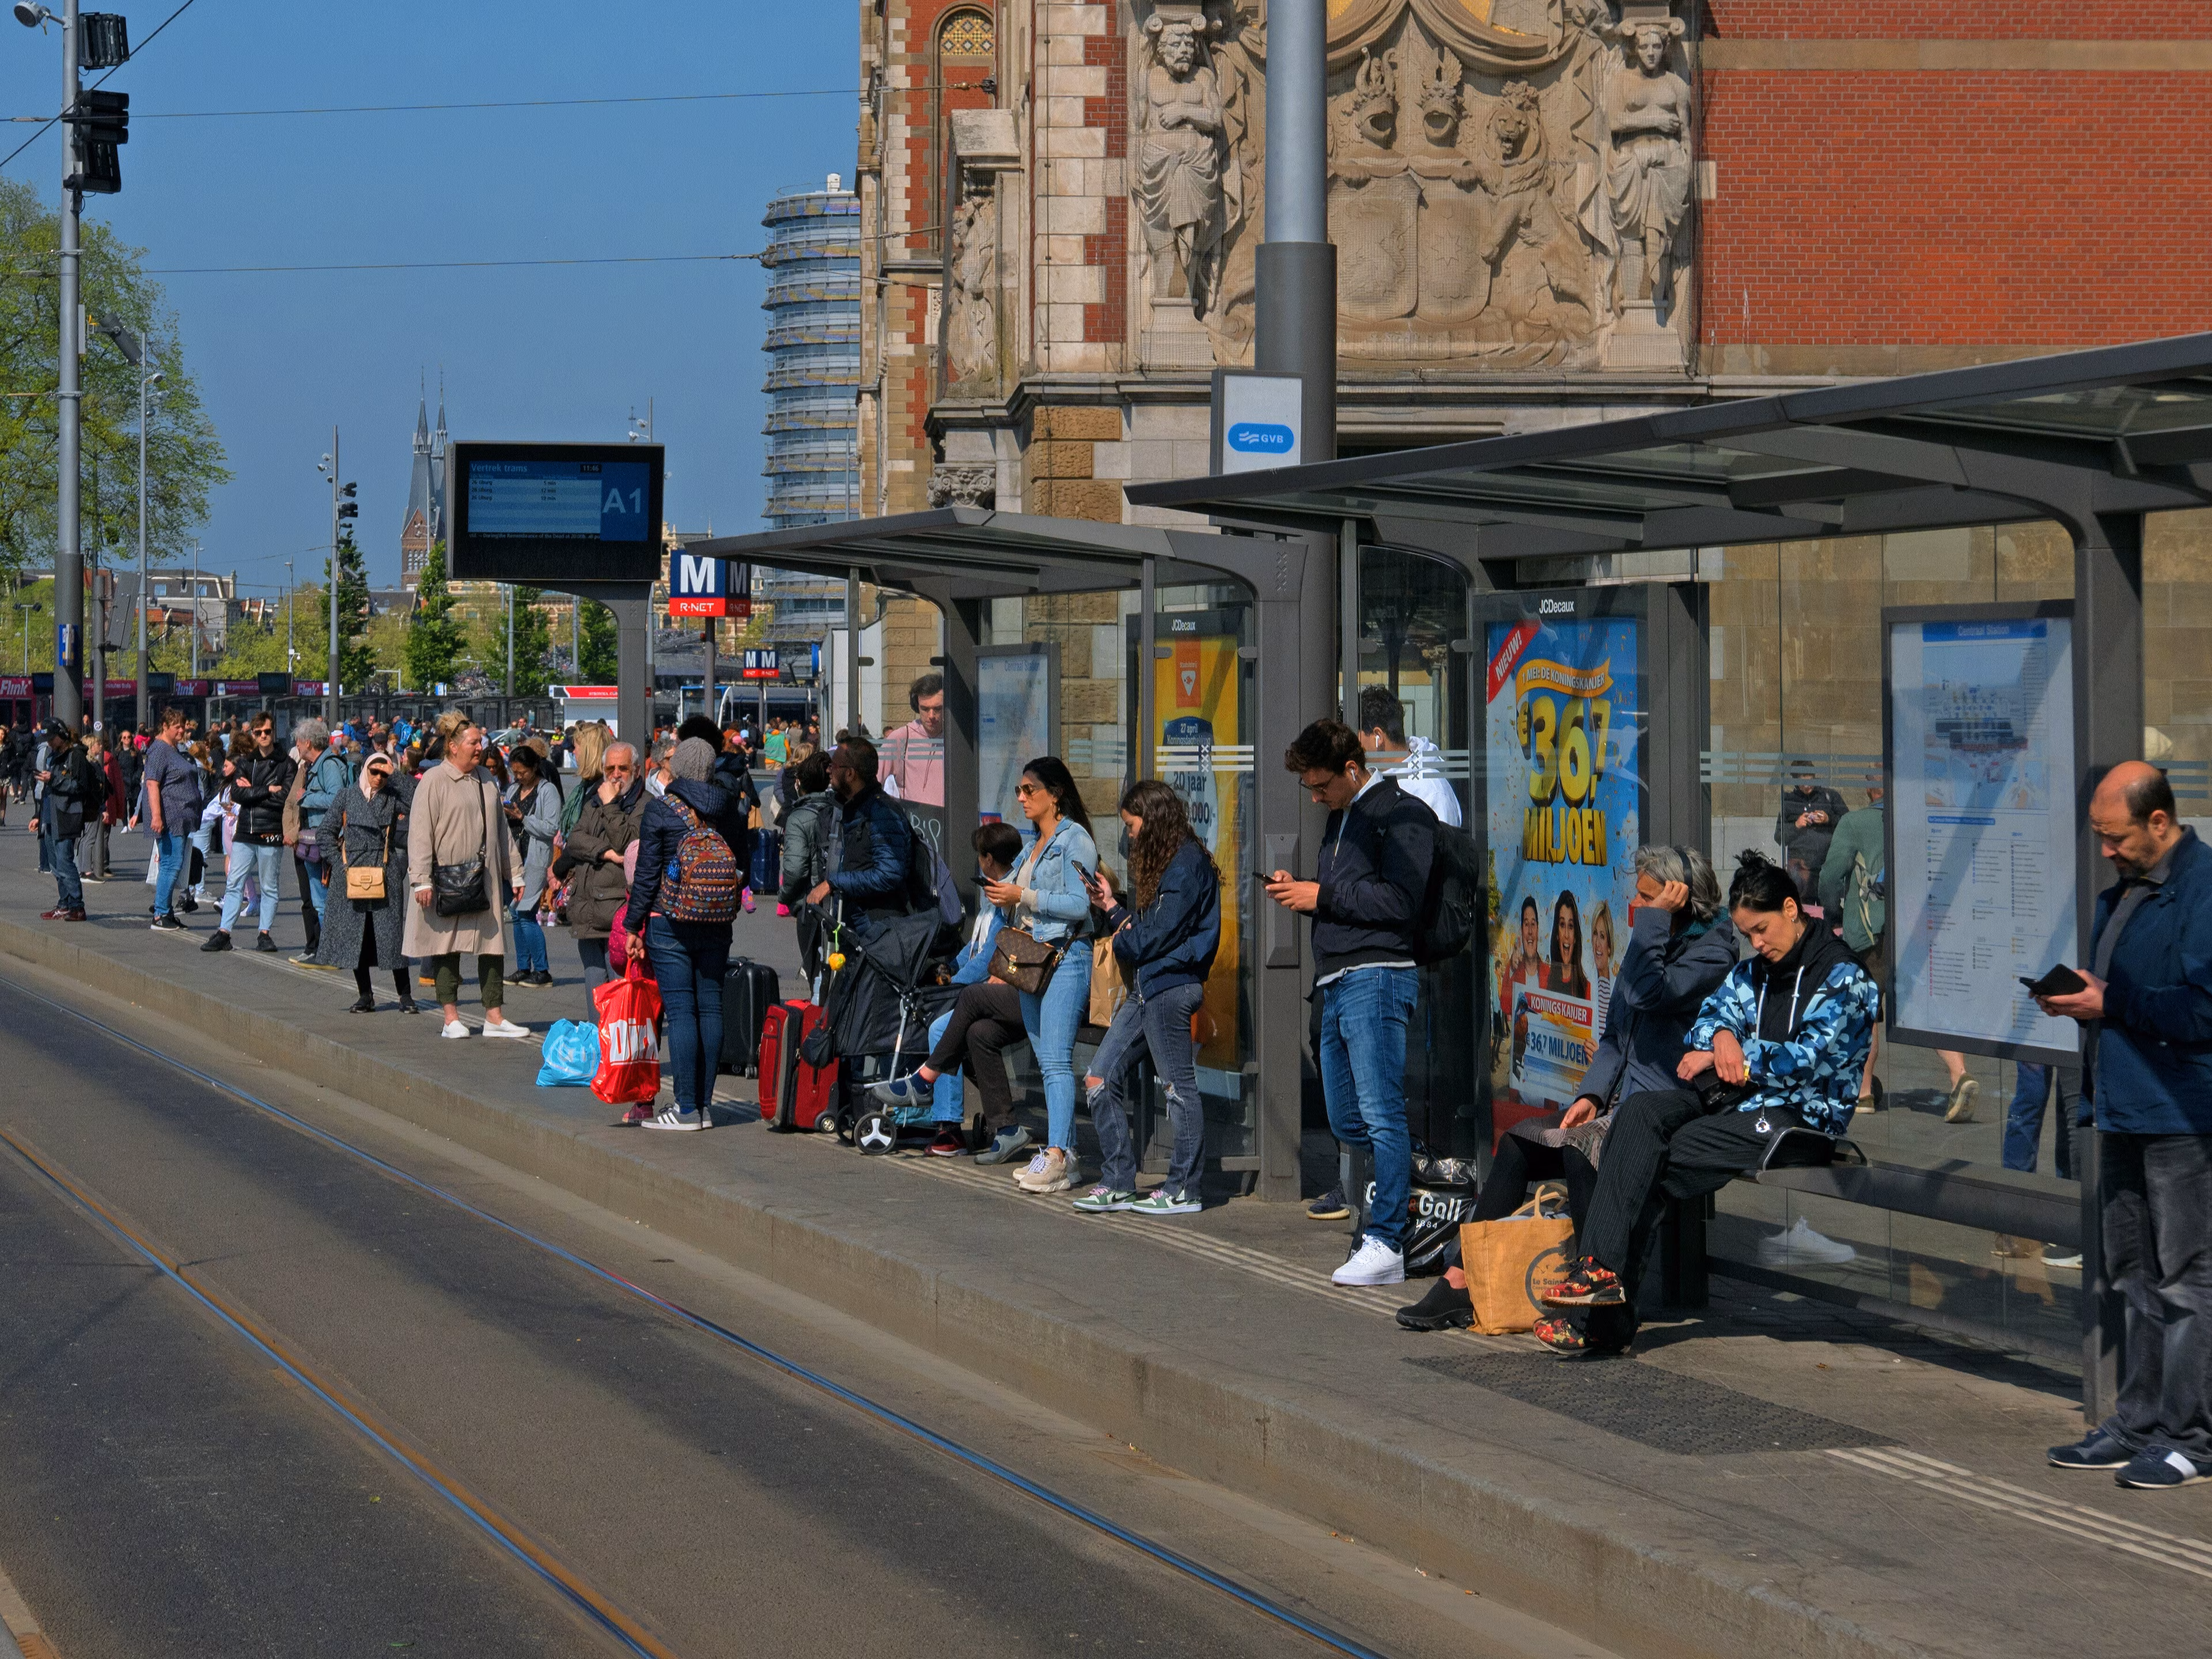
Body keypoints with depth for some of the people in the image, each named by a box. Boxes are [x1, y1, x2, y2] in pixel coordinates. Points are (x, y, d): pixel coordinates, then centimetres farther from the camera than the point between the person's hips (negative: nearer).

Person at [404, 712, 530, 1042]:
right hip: (447, 878, -5)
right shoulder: (434, 781, -6)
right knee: (447, 947, 0)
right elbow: (420, 834, -9)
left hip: (486, 878, 5)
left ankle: (494, 1016, 8)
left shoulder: (486, 780, 13)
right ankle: (451, 1017, 7)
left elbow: (502, 830, 20)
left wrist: (513, 874, 19)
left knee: (492, 946, 3)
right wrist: (422, 880, -15)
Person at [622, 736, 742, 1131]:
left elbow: (647, 875, -6)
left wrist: (633, 927, 0)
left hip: (670, 922, -4)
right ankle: (705, 1103, 10)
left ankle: (686, 1107, -6)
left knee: (680, 1010, -4)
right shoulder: (725, 810, 5)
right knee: (710, 1007, 7)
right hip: (717, 925, 4)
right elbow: (740, 868, 10)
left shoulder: (660, 810, -7)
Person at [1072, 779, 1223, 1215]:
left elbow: (1159, 934, -15)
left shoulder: (1187, 863, -11)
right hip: (1145, 987, 10)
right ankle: (1118, 1183, 8)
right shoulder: (1161, 862, 21)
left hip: (1171, 986, -10)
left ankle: (1183, 1190, 2)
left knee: (1178, 1086, -4)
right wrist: (1112, 907, 14)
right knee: (1099, 1081, 5)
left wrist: (1123, 942, 1)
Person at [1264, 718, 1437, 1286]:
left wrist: (1323, 895, -12)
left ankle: (1386, 1243, -13)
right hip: (1337, 983, 10)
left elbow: (1399, 902, -17)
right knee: (1346, 1121, 11)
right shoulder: (1340, 818, 23)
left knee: (1381, 1115, -12)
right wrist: (1297, 890, 11)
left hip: (1377, 978, -10)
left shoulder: (1401, 814, -8)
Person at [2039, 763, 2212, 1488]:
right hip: (2123, 1111, 10)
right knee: (2136, 1276, 14)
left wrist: (2108, 1002, -17)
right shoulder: (2123, 892, 16)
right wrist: (2075, 996, 5)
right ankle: (2138, 1426, 22)